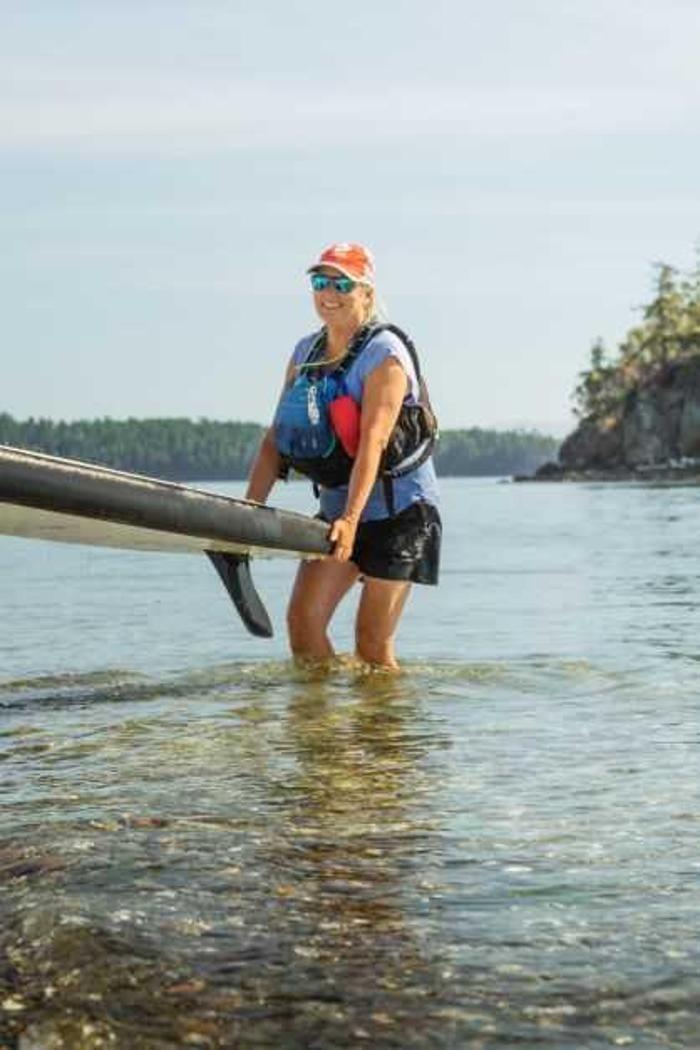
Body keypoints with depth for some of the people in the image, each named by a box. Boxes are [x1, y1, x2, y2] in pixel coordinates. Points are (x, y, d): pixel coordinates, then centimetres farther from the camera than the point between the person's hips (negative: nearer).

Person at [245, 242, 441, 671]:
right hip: (337, 508, 6)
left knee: (372, 643, -6)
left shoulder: (384, 354, -14)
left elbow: (372, 442, -27)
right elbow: (278, 436, 3)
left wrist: (351, 518, -38)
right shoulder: (306, 352, 6)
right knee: (303, 619, -5)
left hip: (397, 511, -6)